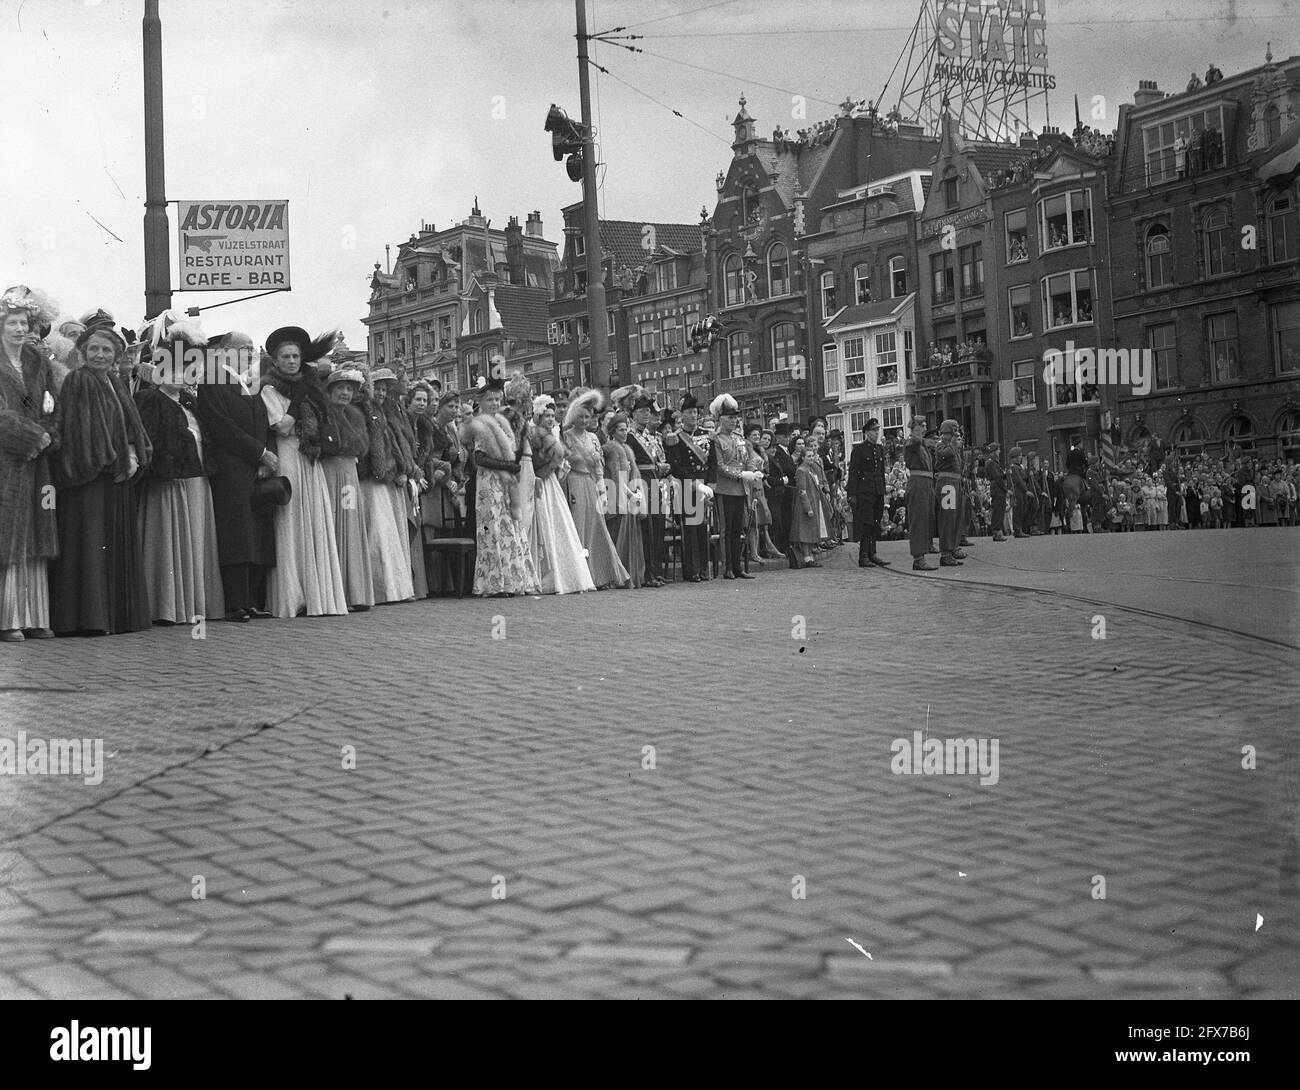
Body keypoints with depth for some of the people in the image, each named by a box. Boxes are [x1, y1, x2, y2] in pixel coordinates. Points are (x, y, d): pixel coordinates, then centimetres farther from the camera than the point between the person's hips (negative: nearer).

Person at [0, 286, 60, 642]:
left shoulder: (39, 363, 14)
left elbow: (51, 411, 12)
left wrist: (47, 437, -6)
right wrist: (36, 436, -13)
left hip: (35, 463, 6)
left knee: (34, 543, 5)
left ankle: (32, 617, 8)